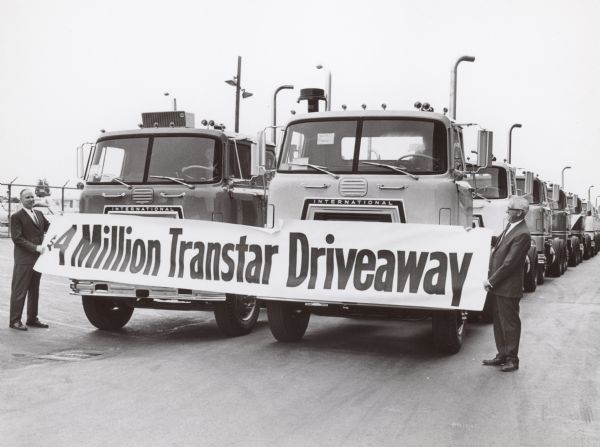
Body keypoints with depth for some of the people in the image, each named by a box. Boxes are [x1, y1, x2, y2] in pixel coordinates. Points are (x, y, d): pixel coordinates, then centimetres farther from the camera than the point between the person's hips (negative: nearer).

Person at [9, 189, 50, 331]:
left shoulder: (39, 214, 14)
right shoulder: (17, 217, -7)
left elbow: (49, 227, 18)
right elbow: (17, 238, -14)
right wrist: (35, 247, -20)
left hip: (37, 258, 7)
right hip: (24, 259, -7)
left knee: (34, 290, 14)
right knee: (19, 290, -1)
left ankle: (32, 318, 23)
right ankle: (15, 320, 6)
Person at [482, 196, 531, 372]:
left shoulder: (522, 234, -20)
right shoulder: (510, 227, 9)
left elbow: (509, 263, -21)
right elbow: (498, 241, 28)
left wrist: (491, 281, -16)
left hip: (508, 288, -9)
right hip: (497, 285, 9)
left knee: (510, 324, 3)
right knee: (499, 322, 16)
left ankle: (512, 359, 14)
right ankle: (502, 355, 28)